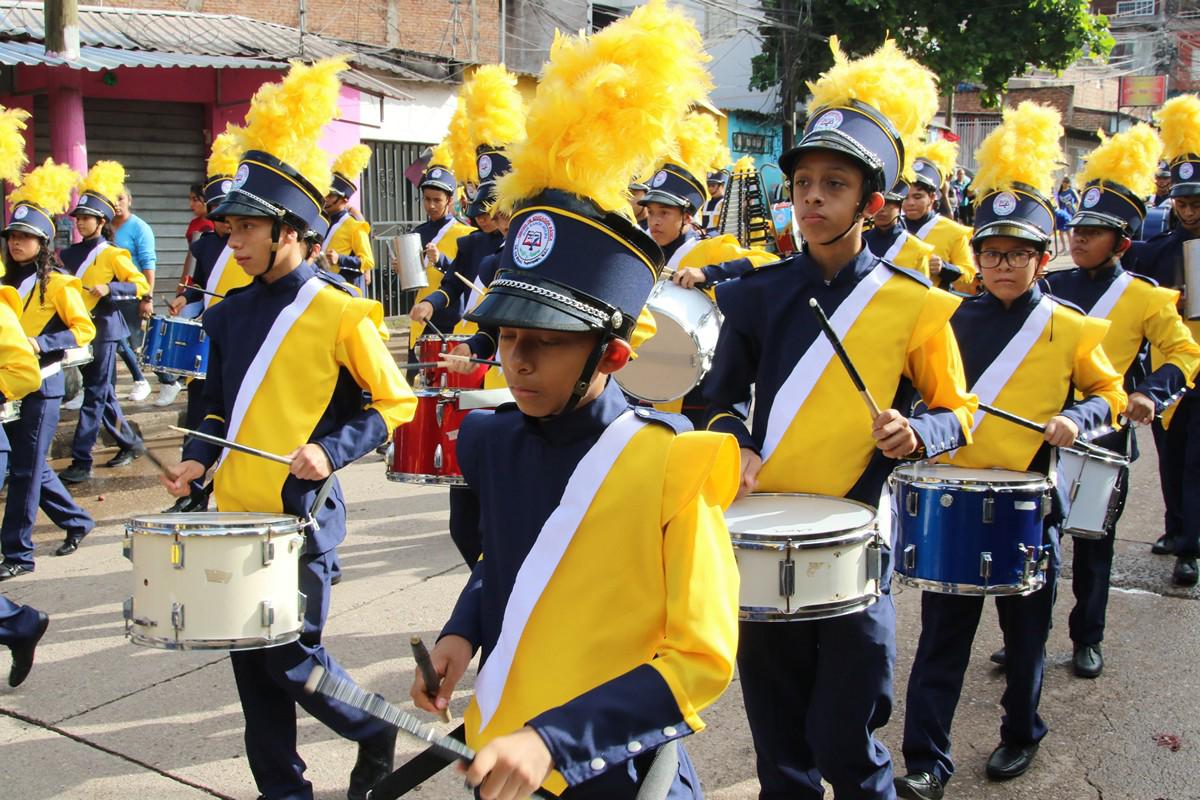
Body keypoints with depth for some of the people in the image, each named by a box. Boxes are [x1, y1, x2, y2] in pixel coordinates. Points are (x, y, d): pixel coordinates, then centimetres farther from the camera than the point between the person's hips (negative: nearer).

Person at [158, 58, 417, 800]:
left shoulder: (340, 309, -10)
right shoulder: (231, 314, 8)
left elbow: (395, 403, -7)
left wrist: (332, 451, -19)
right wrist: (198, 459, 1)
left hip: (302, 515, -6)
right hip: (237, 511, 6)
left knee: (292, 658, -1)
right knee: (252, 660, 11)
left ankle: (376, 731, 26)